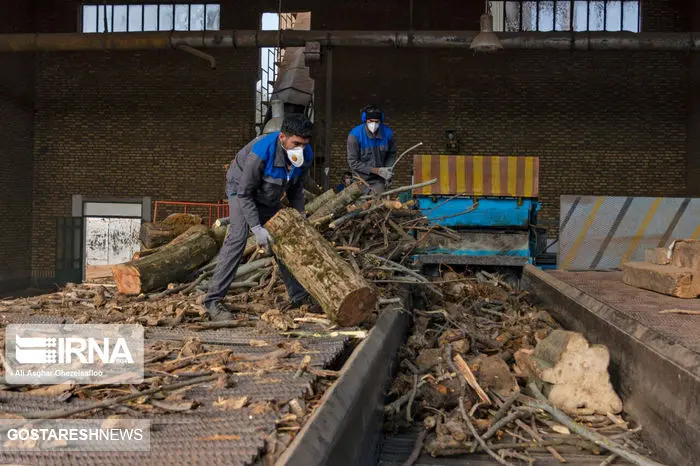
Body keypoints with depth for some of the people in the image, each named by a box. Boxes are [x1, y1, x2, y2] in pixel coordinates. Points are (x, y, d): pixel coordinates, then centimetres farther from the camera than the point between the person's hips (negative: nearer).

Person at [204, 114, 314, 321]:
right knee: (238, 237, -25)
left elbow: (296, 188, 0)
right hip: (241, 189, -6)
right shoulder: (261, 153, -38)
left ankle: (299, 296, 18)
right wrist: (257, 228, -32)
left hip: (269, 198, 7)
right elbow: (244, 193, -29)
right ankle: (214, 299, -26)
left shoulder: (306, 156, -19)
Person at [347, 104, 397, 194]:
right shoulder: (355, 135, -16)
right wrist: (377, 171, -19)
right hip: (361, 179, -2)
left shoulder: (387, 133, -6)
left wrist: (388, 170, -6)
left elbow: (391, 154, 12)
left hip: (378, 180, 2)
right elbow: (353, 162, -16)